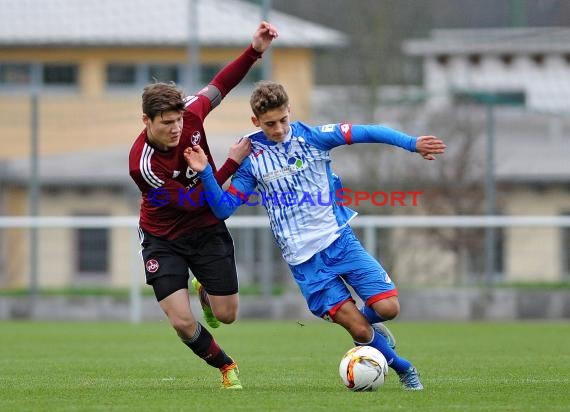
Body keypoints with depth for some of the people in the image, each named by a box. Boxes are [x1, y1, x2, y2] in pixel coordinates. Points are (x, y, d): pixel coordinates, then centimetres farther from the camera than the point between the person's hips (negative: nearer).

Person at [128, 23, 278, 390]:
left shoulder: (190, 115, -19)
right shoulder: (142, 163, -32)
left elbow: (220, 85, 0)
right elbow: (191, 201, -24)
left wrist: (255, 51, -12)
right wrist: (232, 163, -25)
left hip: (207, 229, 4)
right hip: (164, 239, -4)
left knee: (226, 315, 4)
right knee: (183, 322, -12)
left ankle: (204, 290, 42)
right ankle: (225, 366, 17)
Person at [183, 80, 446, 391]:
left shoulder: (311, 136, -1)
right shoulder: (252, 158, 1)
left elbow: (365, 133, -8)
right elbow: (223, 208, 1)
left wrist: (412, 144, -19)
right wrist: (205, 174, -14)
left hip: (339, 239, 1)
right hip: (303, 259, -1)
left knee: (388, 307, -10)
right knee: (360, 331, -8)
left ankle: (368, 325, 26)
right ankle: (401, 367, 18)